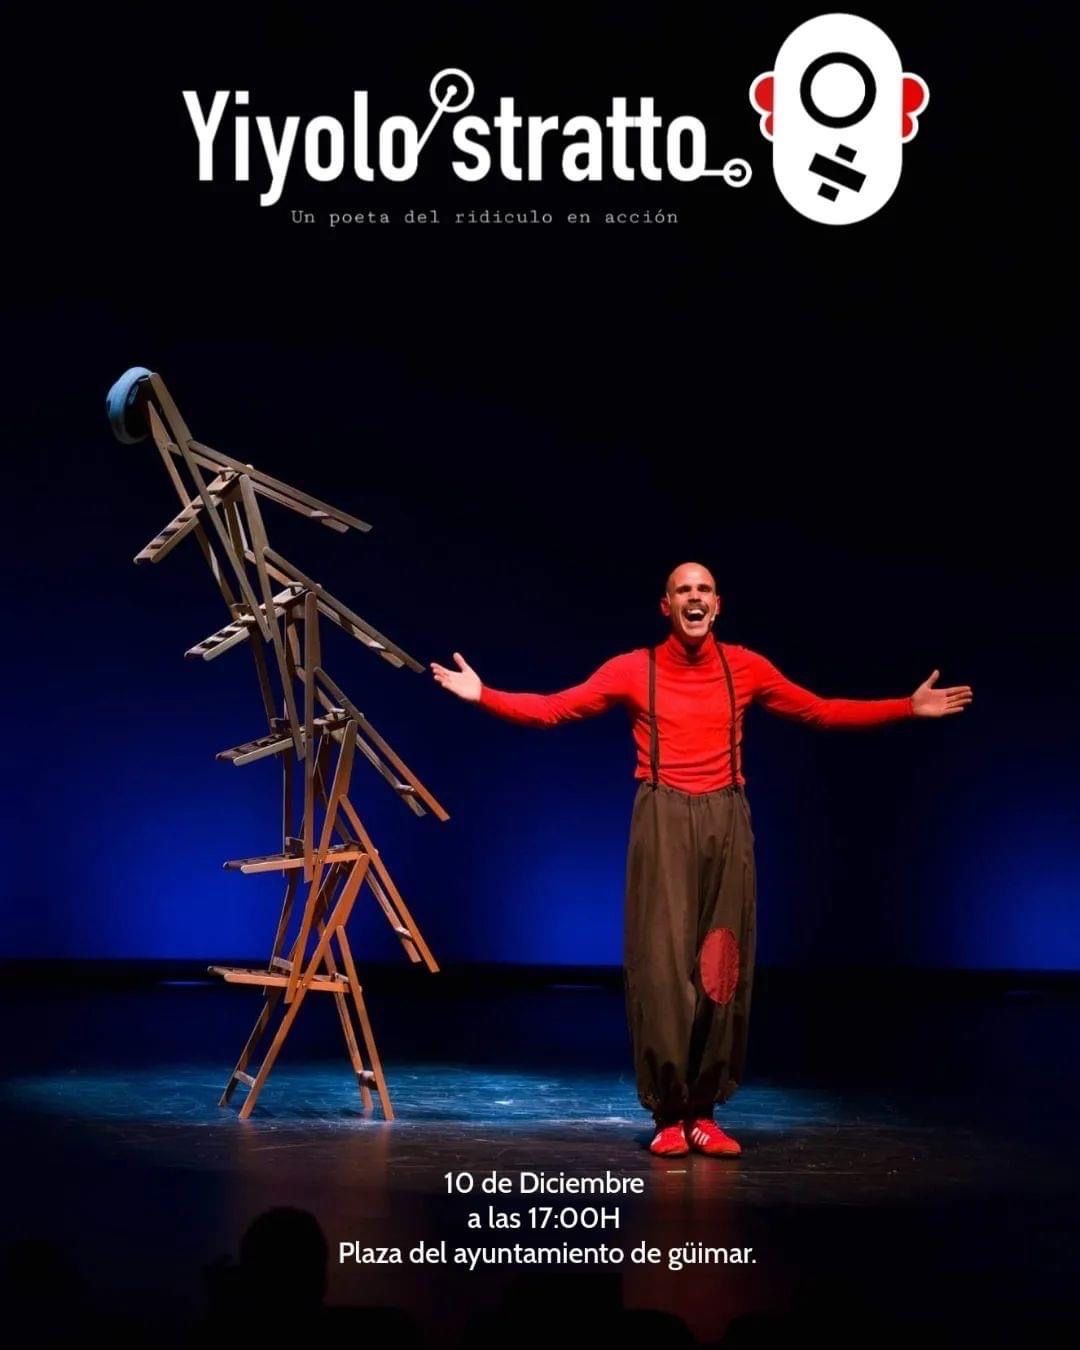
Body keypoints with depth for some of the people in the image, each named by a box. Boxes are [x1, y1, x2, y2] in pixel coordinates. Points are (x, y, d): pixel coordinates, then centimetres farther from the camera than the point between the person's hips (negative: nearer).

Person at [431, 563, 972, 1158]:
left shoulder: (745, 667, 7)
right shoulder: (634, 668, 2)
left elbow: (820, 711, 14)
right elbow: (553, 708, 1)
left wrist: (908, 707, 11)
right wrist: (482, 695, -10)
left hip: (726, 821, 2)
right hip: (663, 822, -2)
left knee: (722, 965, 4)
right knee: (663, 963, -3)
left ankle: (704, 1112, 14)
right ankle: (669, 1115, 6)